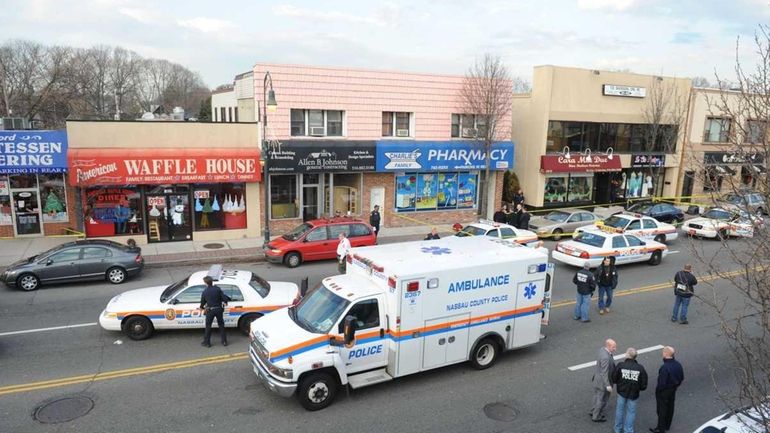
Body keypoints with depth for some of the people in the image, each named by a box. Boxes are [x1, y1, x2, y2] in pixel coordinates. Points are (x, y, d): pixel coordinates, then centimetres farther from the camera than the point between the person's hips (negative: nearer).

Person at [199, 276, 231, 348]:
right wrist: (225, 302, 13)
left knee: (208, 326, 13)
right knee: (221, 325, 16)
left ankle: (207, 342, 21)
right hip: (219, 309, 2)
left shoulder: (205, 292, -7)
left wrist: (201, 307, 28)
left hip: (210, 310, -2)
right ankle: (224, 341, 21)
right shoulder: (217, 289, -7)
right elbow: (224, 297, -10)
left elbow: (202, 302, 6)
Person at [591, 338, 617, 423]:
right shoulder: (605, 357, -35)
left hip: (597, 378, 9)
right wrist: (608, 385, -26)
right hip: (603, 381, -9)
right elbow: (604, 373, -30)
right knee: (601, 399, 12)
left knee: (598, 396, 27)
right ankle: (596, 417, 31)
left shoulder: (602, 350, -6)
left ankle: (594, 411, 46)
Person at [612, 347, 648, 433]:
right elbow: (644, 385, -9)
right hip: (633, 394, 0)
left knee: (620, 409, 17)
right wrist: (638, 388, 12)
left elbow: (614, 379, -10)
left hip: (621, 391, 0)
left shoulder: (620, 365, -19)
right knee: (631, 412, 16)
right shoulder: (640, 368, -15)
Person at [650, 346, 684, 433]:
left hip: (663, 392, -7)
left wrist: (657, 390, -10)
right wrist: (675, 385, 19)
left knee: (662, 410, 8)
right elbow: (681, 378, 7)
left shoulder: (664, 367, -33)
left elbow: (662, 383, -28)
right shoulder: (678, 365, -7)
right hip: (673, 390, 8)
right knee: (670, 407, 22)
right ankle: (667, 426, 39)